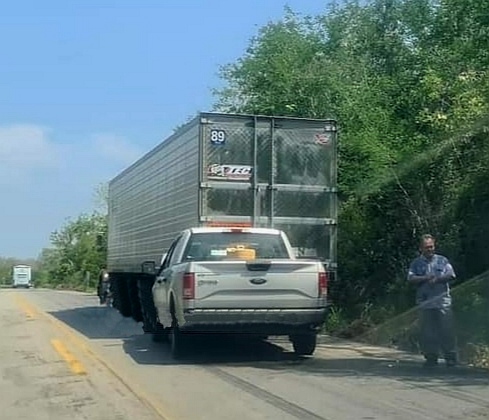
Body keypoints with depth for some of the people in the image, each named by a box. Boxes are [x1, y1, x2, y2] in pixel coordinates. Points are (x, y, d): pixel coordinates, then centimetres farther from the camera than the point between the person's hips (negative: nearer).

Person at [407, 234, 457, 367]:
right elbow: (411, 278, -3)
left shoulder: (442, 260, 12)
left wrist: (437, 279, -13)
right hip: (425, 302, 0)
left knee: (447, 330, -2)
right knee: (428, 331, 2)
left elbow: (451, 275, 2)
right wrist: (426, 278, -16)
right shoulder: (416, 263, 10)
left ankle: (450, 357, 4)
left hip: (443, 301, 0)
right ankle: (431, 357, 10)